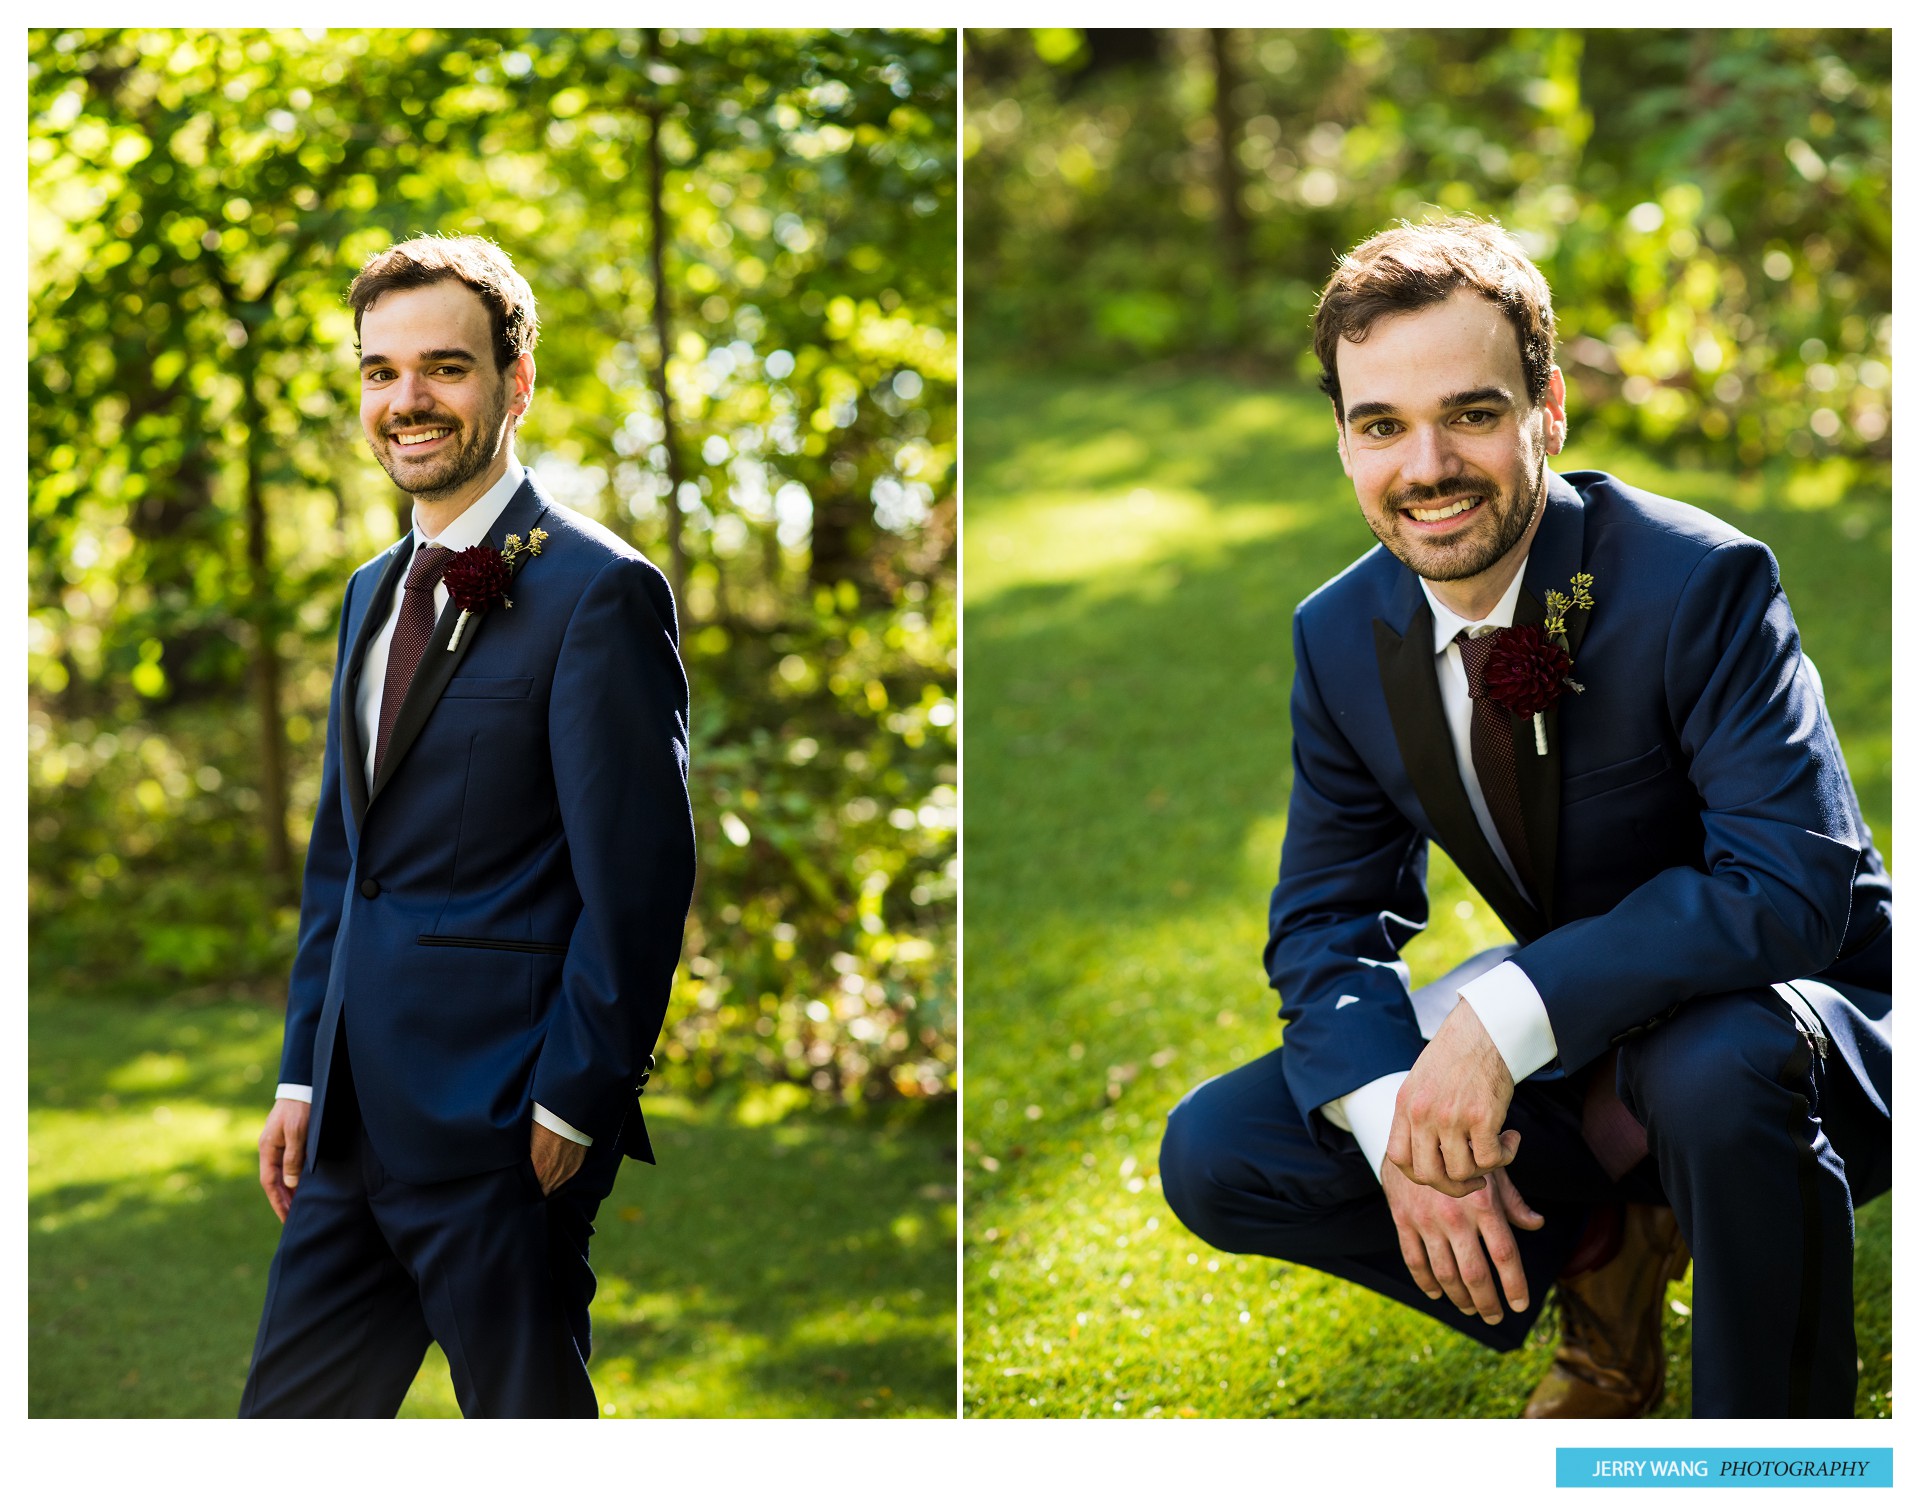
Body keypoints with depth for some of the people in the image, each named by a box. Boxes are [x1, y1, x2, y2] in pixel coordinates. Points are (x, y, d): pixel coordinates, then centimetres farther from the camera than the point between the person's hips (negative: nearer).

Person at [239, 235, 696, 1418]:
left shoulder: (598, 590, -11)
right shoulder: (375, 593, 16)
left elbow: (638, 883, -15)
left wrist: (570, 1108, -15)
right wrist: (305, 1075, 16)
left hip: (504, 1140, -8)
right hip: (360, 1130, 8)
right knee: (286, 1418, 11)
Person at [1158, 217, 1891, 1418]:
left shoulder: (1699, 581, -22)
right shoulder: (1341, 638, -4)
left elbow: (1793, 883, -31)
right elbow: (1328, 921, -1)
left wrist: (1505, 1016, -39)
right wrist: (1405, 1126, -22)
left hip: (1800, 1032, -5)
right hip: (1582, 1063, 5)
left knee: (1714, 1061, -41)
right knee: (1214, 1153, -8)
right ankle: (1600, 1248, 5)